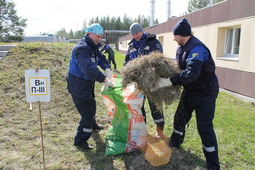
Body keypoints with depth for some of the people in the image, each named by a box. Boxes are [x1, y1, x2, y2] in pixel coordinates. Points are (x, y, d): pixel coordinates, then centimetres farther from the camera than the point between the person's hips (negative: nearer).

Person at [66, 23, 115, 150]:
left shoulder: (93, 47, 10)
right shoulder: (82, 48, -25)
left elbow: (101, 58, 11)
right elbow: (88, 68, -38)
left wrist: (107, 68, -11)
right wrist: (104, 79, -40)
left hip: (87, 84, 10)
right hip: (78, 86, -10)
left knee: (92, 106, 28)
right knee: (87, 113, -9)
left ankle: (92, 124, 55)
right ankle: (80, 140, 5)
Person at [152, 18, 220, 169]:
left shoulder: (197, 48, -26)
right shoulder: (182, 48, 4)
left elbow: (191, 73, -38)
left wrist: (169, 82, -39)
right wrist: (164, 76, -5)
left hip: (205, 92, -9)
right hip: (190, 90, 9)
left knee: (205, 128, -6)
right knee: (180, 118, 19)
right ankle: (175, 143, 44)